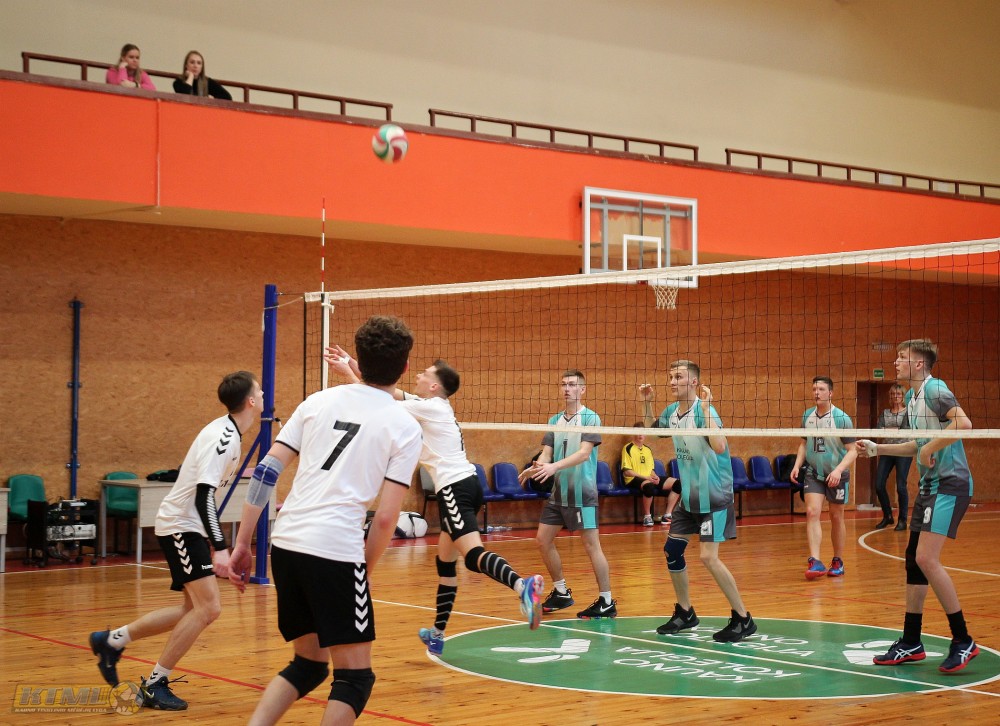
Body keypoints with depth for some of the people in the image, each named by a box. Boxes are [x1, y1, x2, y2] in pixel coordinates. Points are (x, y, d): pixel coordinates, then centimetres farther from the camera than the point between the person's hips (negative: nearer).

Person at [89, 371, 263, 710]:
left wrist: (211, 540, 26)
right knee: (208, 608, -16)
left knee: (194, 609, 14)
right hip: (181, 525, -10)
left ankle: (112, 640, 23)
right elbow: (203, 494, -28)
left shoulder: (228, 433, 10)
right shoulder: (223, 436, -21)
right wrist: (219, 549, -32)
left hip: (188, 526, 10)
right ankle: (155, 685, -7)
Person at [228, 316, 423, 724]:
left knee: (308, 663, 21)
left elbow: (265, 472, 8)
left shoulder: (319, 401, 12)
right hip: (335, 551, -5)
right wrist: (365, 572, 9)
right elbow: (385, 517, -4)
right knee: (354, 676, 7)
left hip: (286, 543, 5)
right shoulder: (404, 427, 1)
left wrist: (242, 544, 12)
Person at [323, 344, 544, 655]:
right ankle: (437, 635, 22)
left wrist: (348, 374, 7)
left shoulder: (430, 407, -8)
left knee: (473, 555, -25)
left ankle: (522, 585, -48)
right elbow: (390, 393, 23)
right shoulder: (433, 406, 18)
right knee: (445, 562, 15)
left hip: (455, 487, -10)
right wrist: (354, 367, 22)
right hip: (464, 485, 10)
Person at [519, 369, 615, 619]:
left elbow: (584, 452, -19)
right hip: (558, 491, 7)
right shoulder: (555, 421, 11)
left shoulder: (591, 418, -7)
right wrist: (537, 466, -19)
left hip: (582, 492, -7)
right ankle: (561, 592, 22)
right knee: (543, 540, 7)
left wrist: (555, 466, -32)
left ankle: (607, 602, 1)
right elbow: (547, 452, 4)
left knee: (591, 544, -6)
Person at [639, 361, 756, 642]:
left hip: (713, 497, -8)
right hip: (688, 495, 8)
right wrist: (646, 403, 10)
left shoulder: (704, 410, -20)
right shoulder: (672, 411, 4)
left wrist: (706, 410, -37)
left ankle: (743, 619, -4)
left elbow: (719, 446, -36)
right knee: (672, 550, 9)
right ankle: (685, 613, 25)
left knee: (708, 556, -14)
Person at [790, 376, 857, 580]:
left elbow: (852, 451, -13)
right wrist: (797, 464, 0)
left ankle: (838, 562, 21)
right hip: (813, 473, 3)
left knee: (836, 517, 8)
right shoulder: (807, 416, 1)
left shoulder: (841, 418, -14)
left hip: (836, 475, -3)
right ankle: (815, 562, -18)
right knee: (812, 512, -13)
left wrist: (839, 470, -27)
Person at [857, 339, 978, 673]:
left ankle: (963, 641, -10)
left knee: (926, 558, -18)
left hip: (950, 483, -10)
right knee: (914, 559, 10)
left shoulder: (934, 389, -13)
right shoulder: (911, 397, 16)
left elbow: (963, 422, -29)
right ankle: (911, 644, 17)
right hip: (929, 484, 10)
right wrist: (876, 449, 20)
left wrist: (931, 448, -23)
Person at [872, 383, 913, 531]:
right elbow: (878, 429, 1)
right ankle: (887, 516, 18)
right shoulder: (885, 412, 13)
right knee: (879, 485, -1)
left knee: (901, 486, -8)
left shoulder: (908, 411, 1)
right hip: (887, 451, 4)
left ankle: (902, 520, 4)